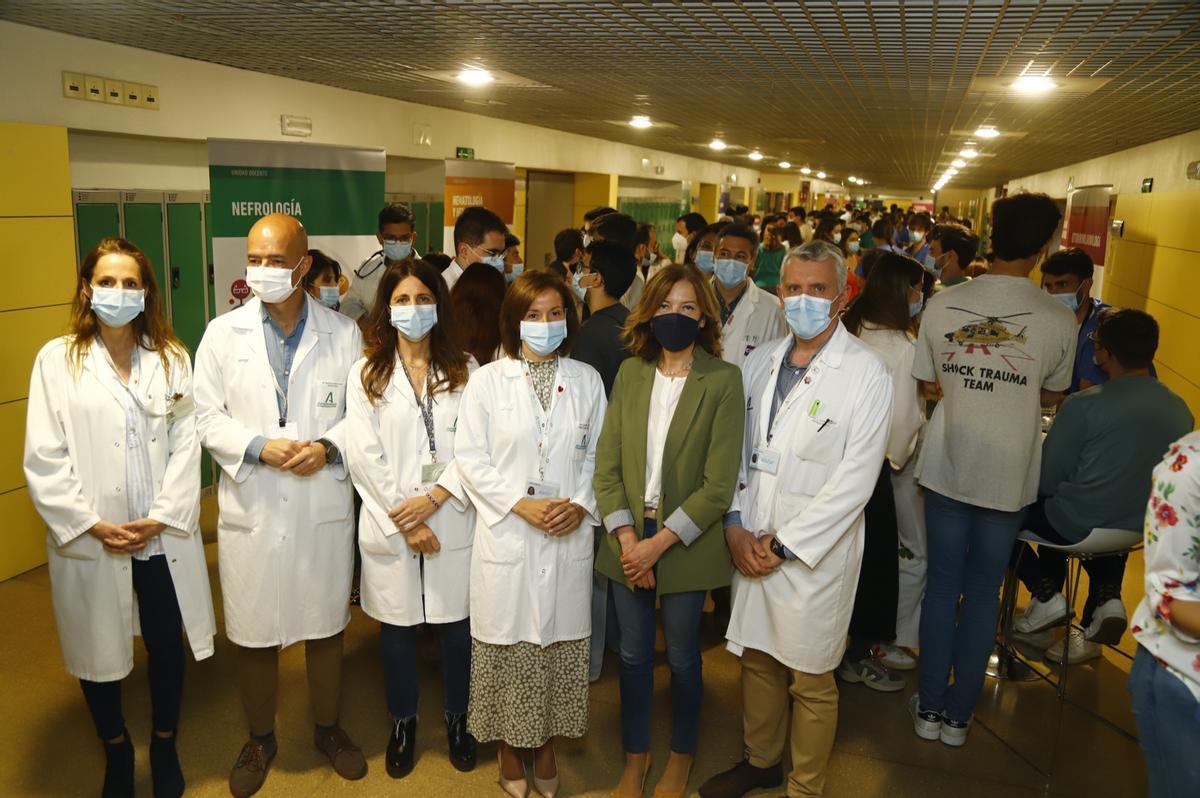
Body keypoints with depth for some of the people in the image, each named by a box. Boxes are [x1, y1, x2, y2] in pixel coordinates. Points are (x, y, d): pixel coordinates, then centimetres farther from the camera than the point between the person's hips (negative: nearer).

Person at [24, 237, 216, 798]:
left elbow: (186, 444, -2)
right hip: (91, 539, -1)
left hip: (164, 535, 1)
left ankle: (164, 745, 36)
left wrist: (162, 517, -11)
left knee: (167, 646, 11)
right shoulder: (56, 359, -2)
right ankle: (116, 750, 39)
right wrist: (92, 525, -12)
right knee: (99, 651, 14)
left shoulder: (171, 357, 2)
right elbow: (45, 458, -6)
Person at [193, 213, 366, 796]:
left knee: (325, 627, 14)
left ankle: (328, 728, 36)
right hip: (251, 510, 0)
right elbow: (207, 416, 0)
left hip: (325, 507, 0)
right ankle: (260, 739, 34)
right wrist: (259, 447, -16)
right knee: (253, 633, 11)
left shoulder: (343, 333, -1)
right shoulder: (223, 334, 0)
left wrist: (328, 446, -16)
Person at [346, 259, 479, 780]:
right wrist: (404, 521, -10)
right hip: (390, 525, 0)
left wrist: (435, 497, -14)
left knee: (457, 624, 8)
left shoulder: (464, 371, 4)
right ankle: (403, 723, 32)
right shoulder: (367, 374, 2)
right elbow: (364, 456, -5)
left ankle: (457, 719, 31)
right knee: (397, 627, 11)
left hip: (451, 520, 0)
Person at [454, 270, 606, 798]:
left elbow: (598, 454, 7)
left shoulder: (587, 380, 5)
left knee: (559, 643, 10)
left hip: (569, 538, 2)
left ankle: (547, 747, 31)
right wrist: (521, 504, -14)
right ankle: (509, 749, 29)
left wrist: (582, 504, -9)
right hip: (506, 537, -2)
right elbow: (470, 457, -5)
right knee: (508, 645, 7)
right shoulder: (487, 381, -2)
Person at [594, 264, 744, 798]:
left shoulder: (723, 380, -11)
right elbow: (606, 463, -1)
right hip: (628, 543, 3)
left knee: (682, 657, 14)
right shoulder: (629, 373, 1)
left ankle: (681, 755, 38)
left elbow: (719, 486, -14)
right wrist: (626, 539, -11)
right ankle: (635, 754, 37)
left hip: (686, 546, -3)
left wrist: (658, 544, -16)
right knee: (633, 654, 15)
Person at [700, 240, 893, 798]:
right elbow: (738, 451, 9)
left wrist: (783, 544, -14)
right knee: (757, 660, 19)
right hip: (750, 545, 5)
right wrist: (735, 526, -3)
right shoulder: (760, 364, 7)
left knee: (810, 680, 8)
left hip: (814, 553, -5)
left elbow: (855, 478, -14)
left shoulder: (866, 374, -11)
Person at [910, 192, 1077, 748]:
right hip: (1008, 474, -1)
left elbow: (928, 386, 1)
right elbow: (1052, 398, 2)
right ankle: (959, 714, 25)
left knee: (943, 584, 14)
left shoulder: (943, 305, -8)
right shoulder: (1058, 320, -11)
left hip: (948, 466, 1)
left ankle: (931, 707, 24)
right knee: (983, 591, 13)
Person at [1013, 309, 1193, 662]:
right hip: (1140, 529, 6)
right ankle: (1106, 597, 17)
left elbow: (1046, 481, -14)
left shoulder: (1084, 405, -21)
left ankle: (1046, 593, 7)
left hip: (1078, 527, -6)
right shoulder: (1180, 410, -2)